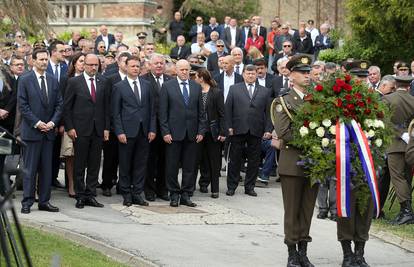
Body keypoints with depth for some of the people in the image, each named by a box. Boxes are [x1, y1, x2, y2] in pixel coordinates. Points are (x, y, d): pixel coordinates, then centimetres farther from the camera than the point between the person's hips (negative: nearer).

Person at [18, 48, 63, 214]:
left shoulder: (53, 81, 11)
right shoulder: (25, 80, -3)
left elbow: (59, 104, 10)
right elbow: (22, 105, -7)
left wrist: (53, 122, -5)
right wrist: (36, 123, -13)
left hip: (49, 130, 5)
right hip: (31, 131, -5)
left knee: (47, 168, 6)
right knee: (30, 169, -3)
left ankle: (44, 201, 11)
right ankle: (27, 202, 1)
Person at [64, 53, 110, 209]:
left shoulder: (103, 82, 9)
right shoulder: (74, 82, -1)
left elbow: (106, 106, 10)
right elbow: (67, 107, -1)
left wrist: (106, 128, 5)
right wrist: (69, 128, -7)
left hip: (98, 130, 3)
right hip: (80, 130, -3)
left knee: (94, 164, 5)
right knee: (80, 165, 2)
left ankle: (91, 195, 11)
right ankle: (80, 196, 9)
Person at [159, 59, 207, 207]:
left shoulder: (197, 87, 10)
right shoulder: (167, 87, 1)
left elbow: (201, 111, 10)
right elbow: (163, 112, -2)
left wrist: (201, 131, 3)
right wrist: (165, 132, -8)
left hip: (192, 133, 3)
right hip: (174, 133, -3)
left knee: (190, 166, 5)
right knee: (172, 166, 1)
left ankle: (186, 195, 12)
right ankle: (174, 195, 11)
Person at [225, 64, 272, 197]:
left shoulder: (265, 91, 11)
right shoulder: (234, 89, 8)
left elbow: (268, 112, 8)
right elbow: (228, 109, 4)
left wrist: (268, 130, -1)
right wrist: (229, 127, -4)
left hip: (256, 131, 1)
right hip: (238, 130, -1)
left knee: (254, 160, 5)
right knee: (235, 159, 3)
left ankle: (249, 187, 15)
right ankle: (231, 186, 11)